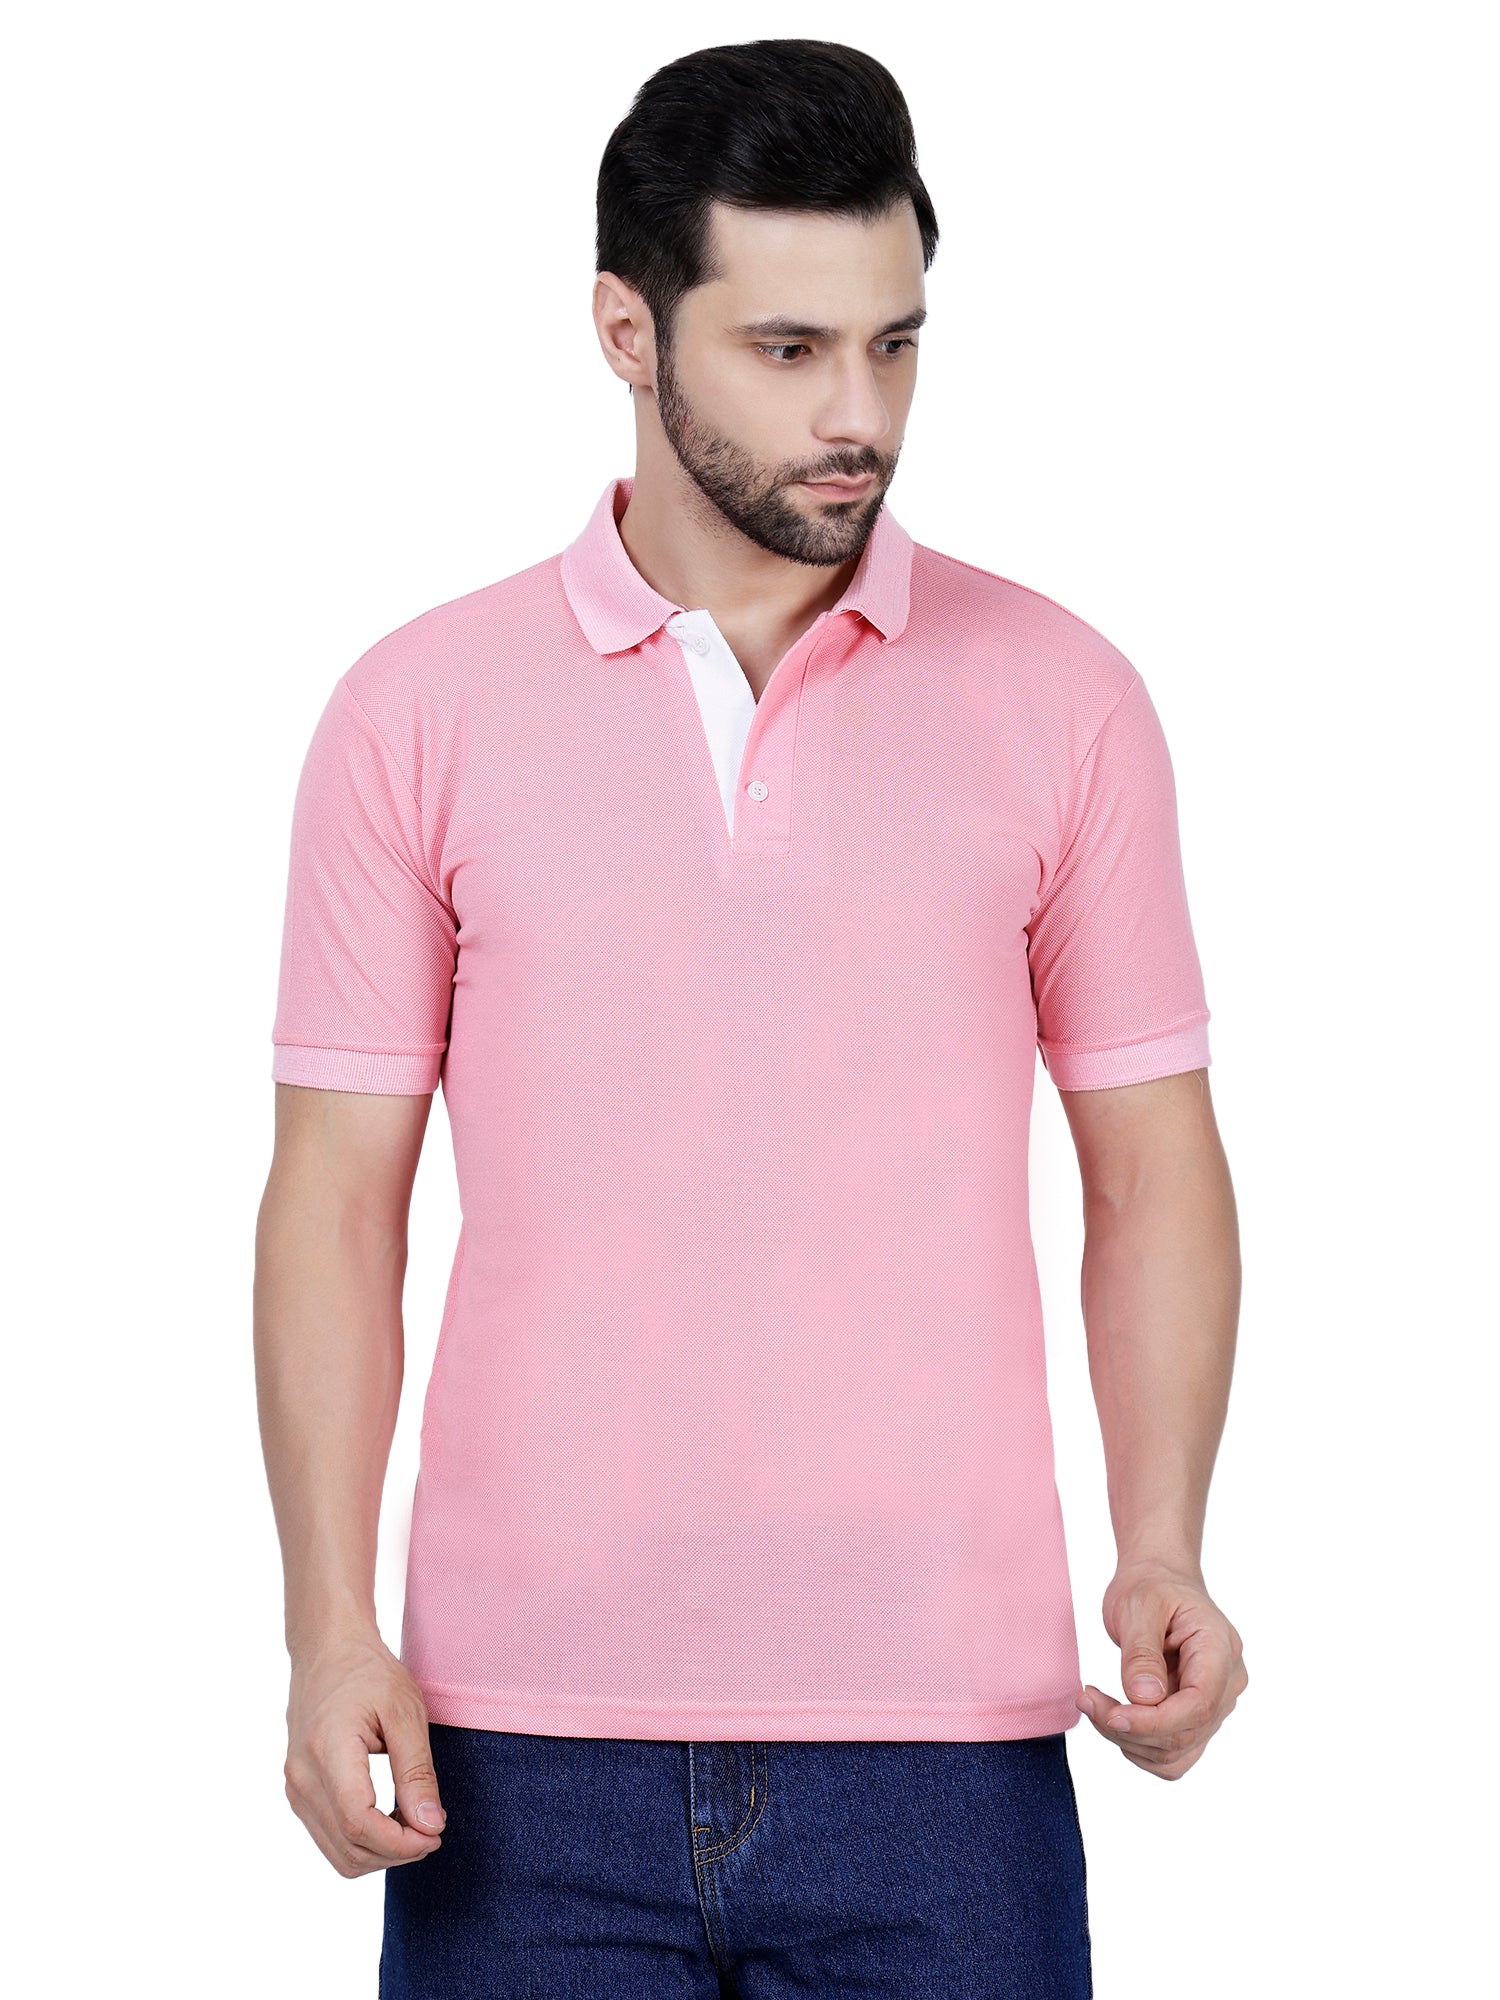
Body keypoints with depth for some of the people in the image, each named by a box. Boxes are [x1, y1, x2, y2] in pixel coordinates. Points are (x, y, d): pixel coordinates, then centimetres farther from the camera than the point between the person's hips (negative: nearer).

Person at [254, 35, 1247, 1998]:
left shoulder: (1062, 699, 4)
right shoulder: (421, 711, 3)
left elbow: (1152, 1167, 7)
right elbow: (339, 1195, 4)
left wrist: (1165, 1556, -6)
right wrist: (330, 1631, -5)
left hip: (945, 1732, 0)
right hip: (526, 1741, 0)